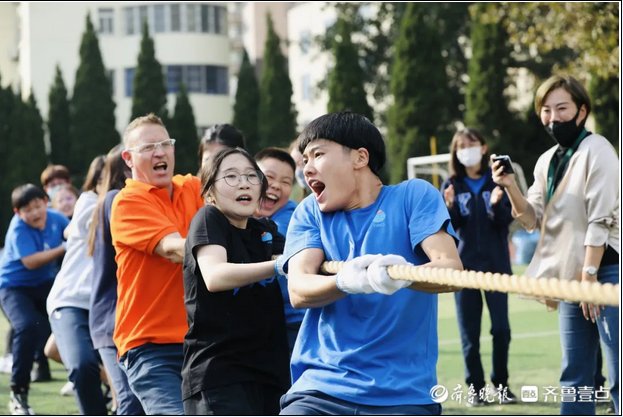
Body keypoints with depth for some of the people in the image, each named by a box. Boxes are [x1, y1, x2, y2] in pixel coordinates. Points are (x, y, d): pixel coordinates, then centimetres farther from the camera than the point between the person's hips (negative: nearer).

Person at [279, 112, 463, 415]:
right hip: (321, 387, 2)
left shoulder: (414, 195, 3)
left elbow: (451, 268, -13)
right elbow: (298, 291, -5)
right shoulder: (310, 213, 11)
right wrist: (344, 282, -28)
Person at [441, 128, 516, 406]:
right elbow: (450, 226, -3)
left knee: (501, 328, -2)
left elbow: (507, 220, -5)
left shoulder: (496, 181, 2)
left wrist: (496, 205, -26)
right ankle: (477, 388, 7)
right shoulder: (451, 185, 4)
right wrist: (450, 207, -23)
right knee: (469, 331, 1)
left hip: (495, 263, -1)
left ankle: (501, 385, 10)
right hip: (464, 264, 1)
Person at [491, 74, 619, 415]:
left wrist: (590, 275, -16)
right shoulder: (546, 162, 13)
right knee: (574, 378, 10)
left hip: (605, 273, -8)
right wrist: (511, 188, -5)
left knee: (617, 379, -9)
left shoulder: (596, 150, -9)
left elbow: (601, 219, -14)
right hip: (572, 278, 8)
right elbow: (533, 219, 11)